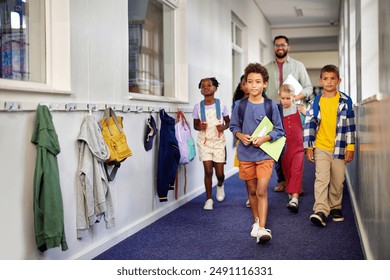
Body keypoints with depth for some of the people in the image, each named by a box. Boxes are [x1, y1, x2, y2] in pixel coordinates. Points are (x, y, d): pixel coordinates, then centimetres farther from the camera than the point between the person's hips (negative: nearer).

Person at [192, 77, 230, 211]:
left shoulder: (221, 105, -5)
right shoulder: (198, 107, -4)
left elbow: (228, 122, 6)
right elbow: (195, 124, 8)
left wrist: (223, 127, -17)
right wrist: (199, 127, -15)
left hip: (219, 142, 0)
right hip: (204, 142, 0)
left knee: (219, 173, 3)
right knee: (208, 171, -4)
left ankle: (220, 185, 39)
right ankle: (209, 199, 10)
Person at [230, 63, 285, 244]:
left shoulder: (271, 105, -5)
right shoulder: (240, 105, -1)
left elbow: (279, 130, 0)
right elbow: (233, 126, 10)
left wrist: (264, 138, -16)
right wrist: (241, 136, -10)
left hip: (265, 155, -2)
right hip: (245, 154, 2)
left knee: (261, 191, -13)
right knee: (252, 191, 13)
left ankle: (262, 229, -14)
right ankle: (256, 221, 31)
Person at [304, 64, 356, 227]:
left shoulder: (346, 102, 1)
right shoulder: (315, 103, 1)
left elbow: (350, 125, 3)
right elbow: (309, 125, 3)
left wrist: (350, 147, -1)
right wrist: (308, 147, -1)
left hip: (339, 148, 1)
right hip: (321, 148, -1)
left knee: (338, 181, 10)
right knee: (321, 179, -12)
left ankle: (335, 207, 26)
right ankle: (320, 211, -16)